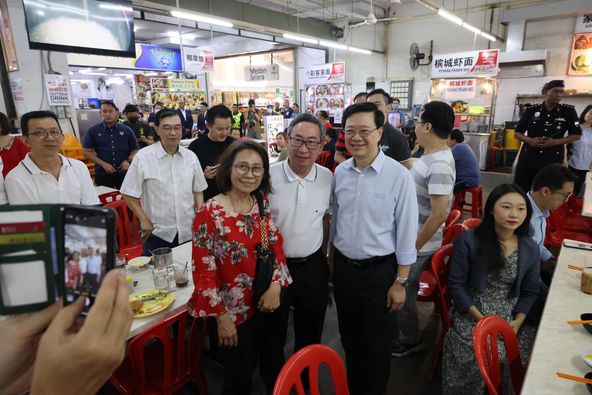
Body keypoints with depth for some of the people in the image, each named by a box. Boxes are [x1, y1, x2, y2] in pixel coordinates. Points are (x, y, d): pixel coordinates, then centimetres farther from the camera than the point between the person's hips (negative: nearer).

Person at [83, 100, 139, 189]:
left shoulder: (127, 131, 5)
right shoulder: (92, 131, 2)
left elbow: (135, 150, 10)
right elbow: (87, 152, 1)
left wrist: (128, 160, -9)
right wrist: (103, 164, -12)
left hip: (124, 174, 1)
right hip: (103, 174, 0)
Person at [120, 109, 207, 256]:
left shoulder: (191, 157, 2)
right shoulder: (143, 157, -10)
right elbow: (129, 194, -5)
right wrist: (144, 221, -8)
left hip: (189, 231, 3)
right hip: (157, 233, -3)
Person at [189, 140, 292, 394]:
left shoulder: (263, 203, -2)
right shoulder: (209, 214, -19)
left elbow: (276, 245, 3)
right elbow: (203, 270, -15)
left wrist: (276, 285, -11)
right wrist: (221, 316, -12)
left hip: (268, 302, 5)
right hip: (234, 311, -5)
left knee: (275, 367, 22)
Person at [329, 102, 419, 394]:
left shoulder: (399, 176, -17)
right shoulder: (340, 172, -2)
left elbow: (407, 231, -12)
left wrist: (400, 282, -10)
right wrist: (332, 259, 14)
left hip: (379, 271, -4)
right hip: (343, 268, 5)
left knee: (377, 343, 15)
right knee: (349, 337, 23)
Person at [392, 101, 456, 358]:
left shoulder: (439, 165, -27)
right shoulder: (430, 156, 4)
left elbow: (438, 214, -29)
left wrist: (413, 248, -19)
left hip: (418, 244, -9)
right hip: (407, 237, 9)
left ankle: (410, 340, 33)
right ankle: (401, 329, 45)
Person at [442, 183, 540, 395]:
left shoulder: (531, 249, 3)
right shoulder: (468, 240, -10)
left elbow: (530, 292, 9)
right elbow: (456, 284, -8)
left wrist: (518, 322, -6)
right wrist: (481, 318, -15)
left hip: (512, 317, 4)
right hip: (472, 314, -3)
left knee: (518, 359, -18)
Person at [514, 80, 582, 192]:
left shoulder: (568, 111, 2)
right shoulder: (531, 110, 3)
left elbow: (576, 135, 7)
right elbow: (518, 133, 9)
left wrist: (555, 142, -9)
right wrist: (529, 140, -12)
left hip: (553, 160, 0)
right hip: (528, 158, 1)